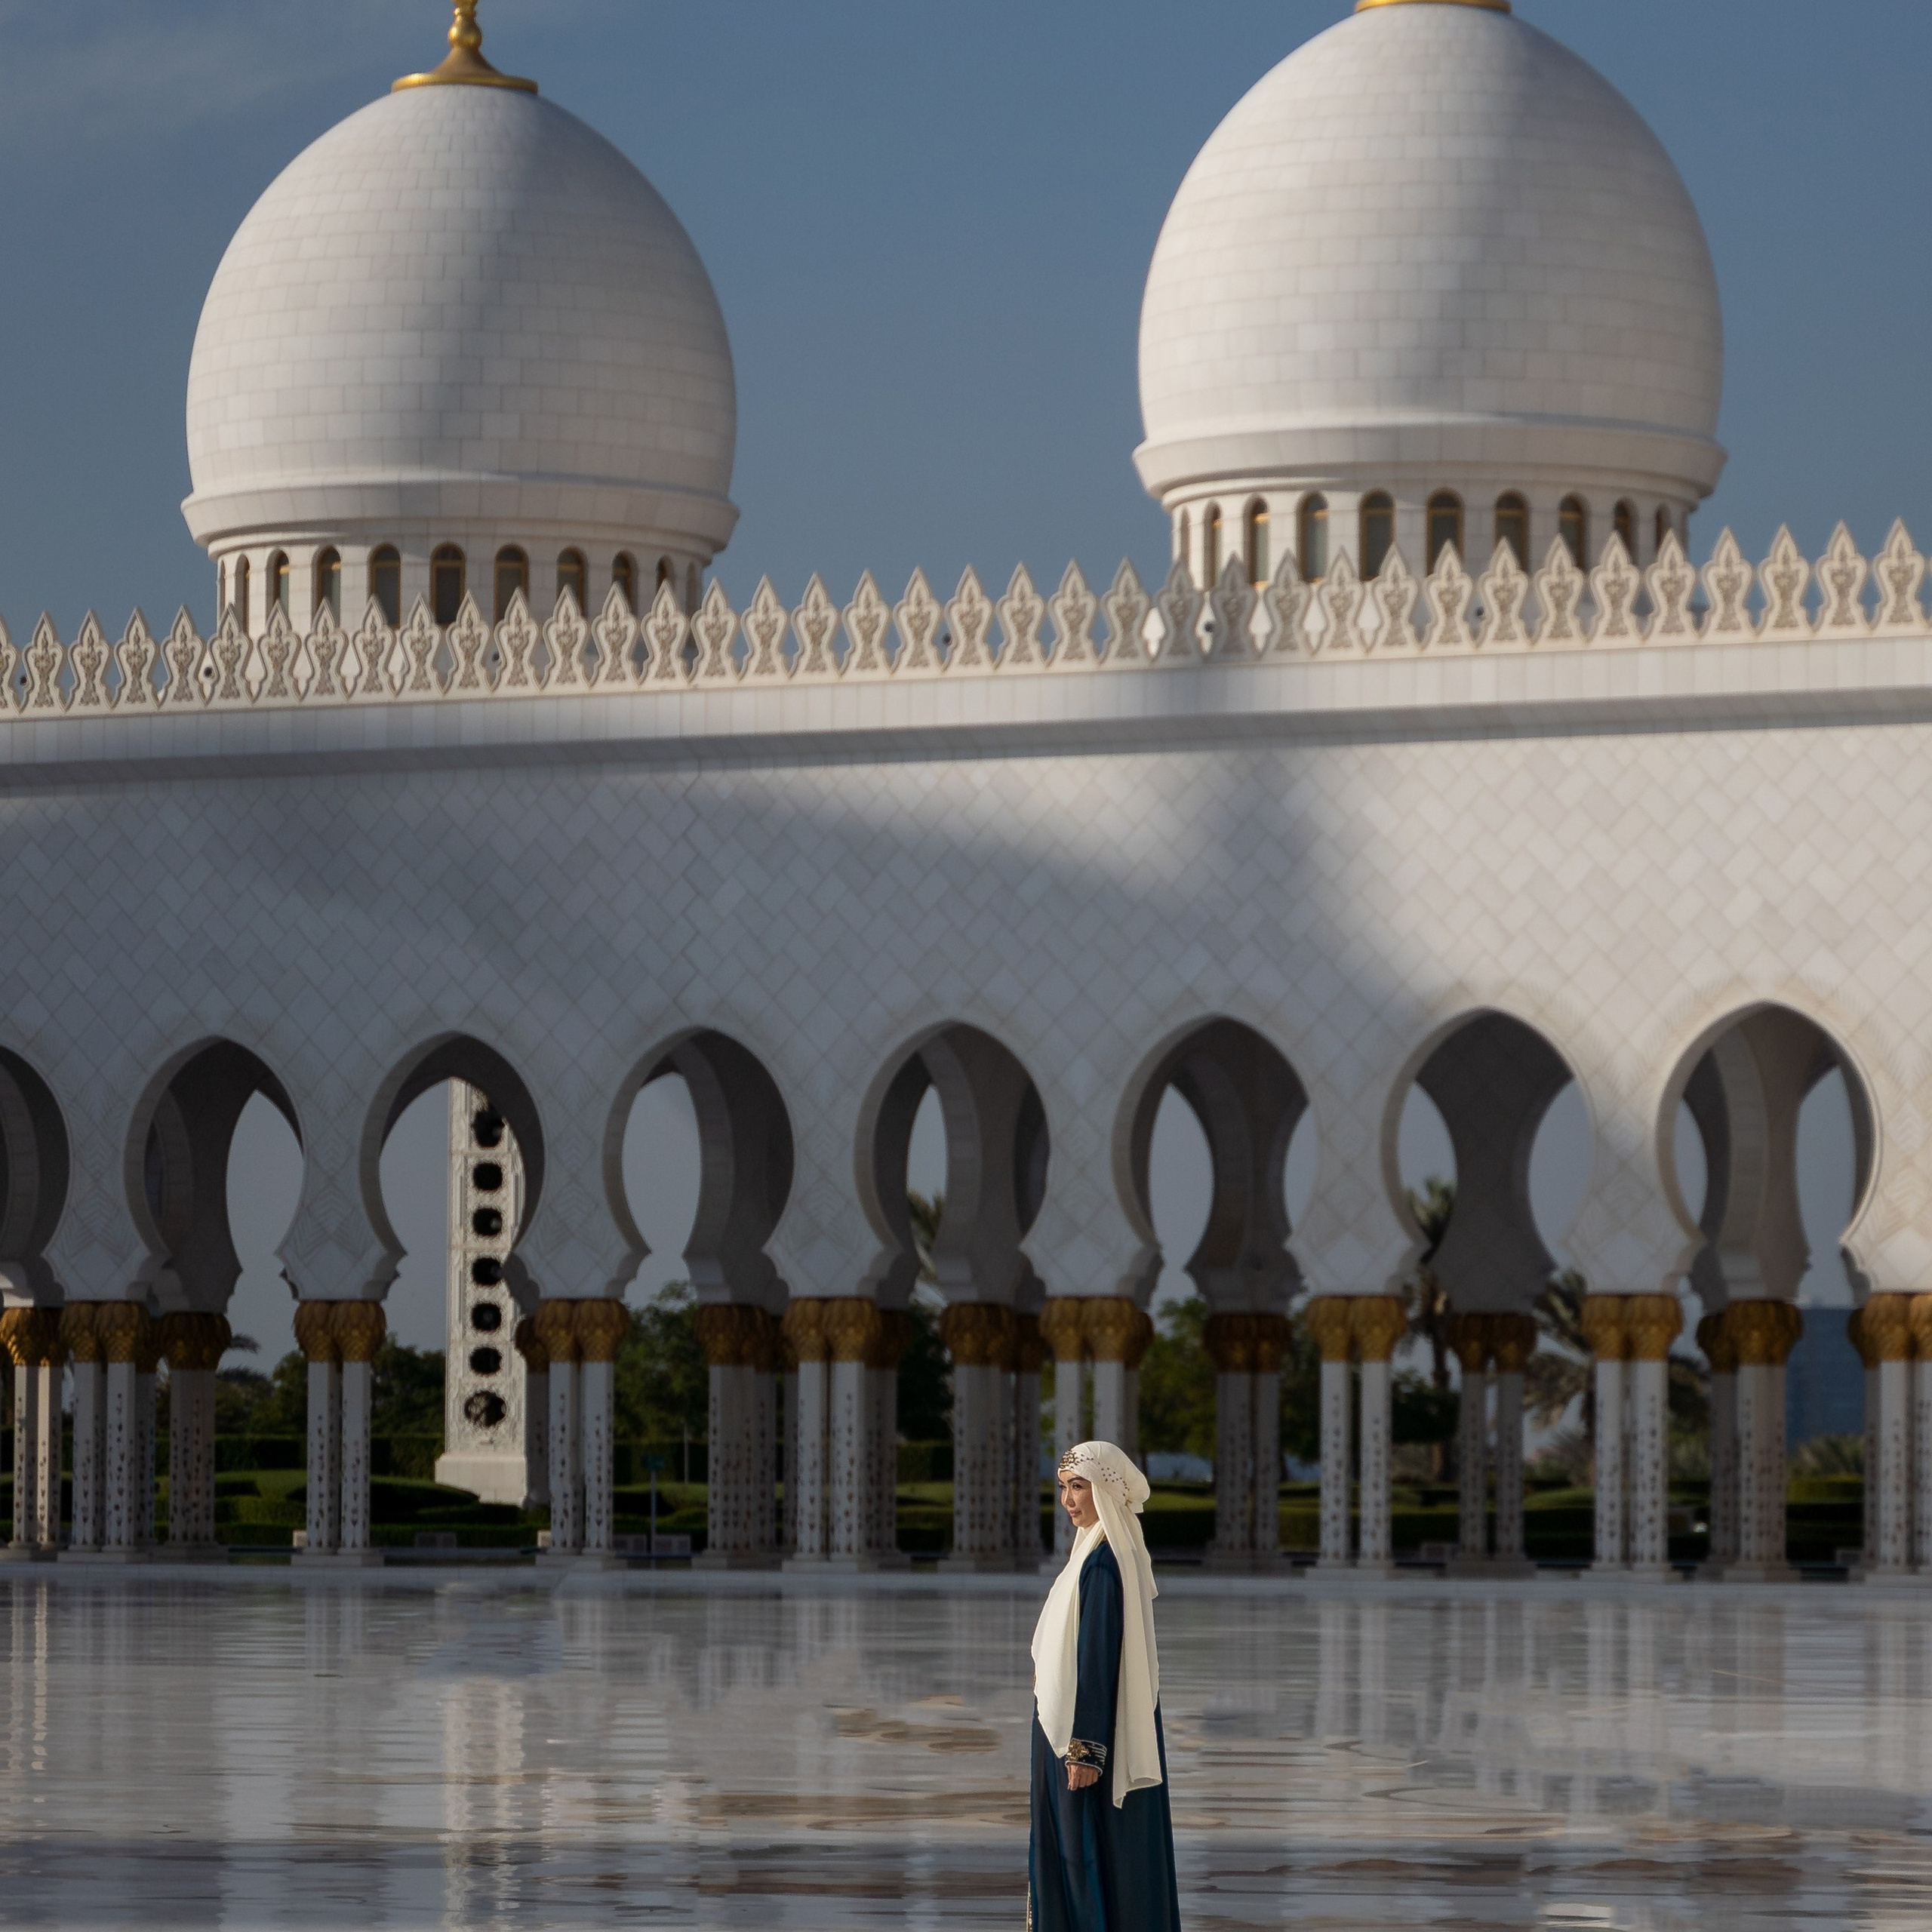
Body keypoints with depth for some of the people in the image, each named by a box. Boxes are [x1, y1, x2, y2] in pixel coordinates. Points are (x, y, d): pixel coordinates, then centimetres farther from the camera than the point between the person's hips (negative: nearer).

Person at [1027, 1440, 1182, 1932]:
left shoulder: (1100, 1564, -20)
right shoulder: (1118, 1550, 10)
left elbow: (1097, 1657, -23)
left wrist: (1084, 1751, -23)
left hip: (1088, 1728, -10)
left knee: (1088, 1856, -4)